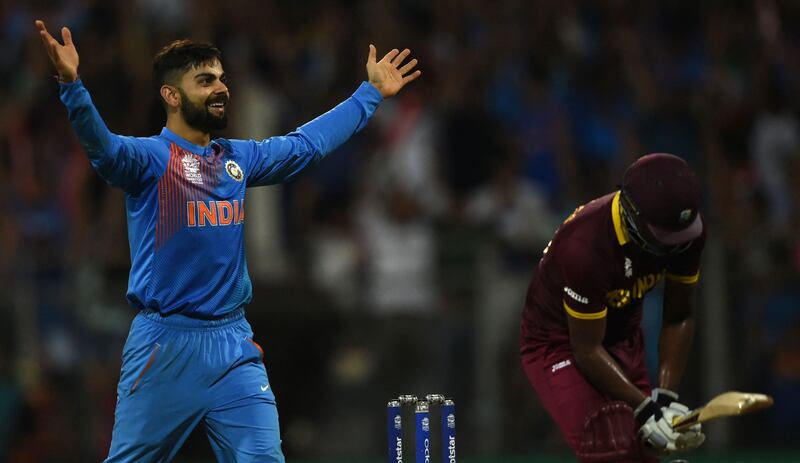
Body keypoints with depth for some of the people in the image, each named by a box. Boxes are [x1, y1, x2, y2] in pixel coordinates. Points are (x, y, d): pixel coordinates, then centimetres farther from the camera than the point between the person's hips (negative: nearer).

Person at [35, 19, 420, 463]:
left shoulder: (239, 159, 13)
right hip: (166, 344, -5)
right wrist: (71, 85, -46)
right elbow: (102, 144, -27)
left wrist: (371, 93, 32)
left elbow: (309, 142, 26)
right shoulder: (148, 157, -7)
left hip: (234, 343, 5)